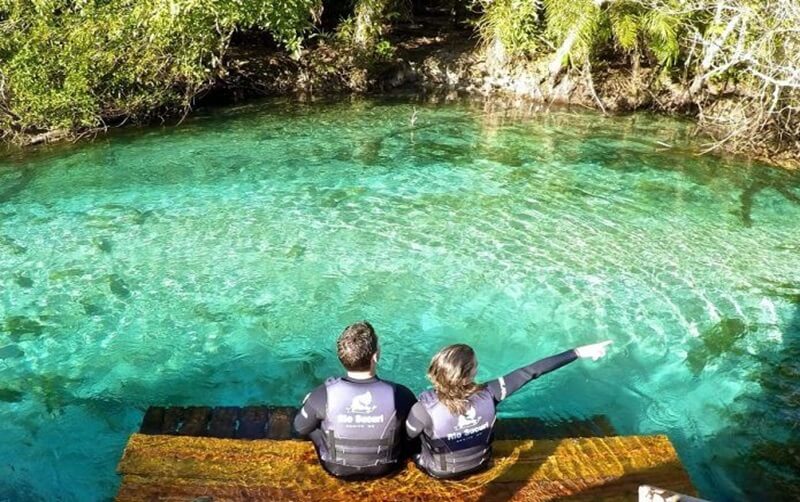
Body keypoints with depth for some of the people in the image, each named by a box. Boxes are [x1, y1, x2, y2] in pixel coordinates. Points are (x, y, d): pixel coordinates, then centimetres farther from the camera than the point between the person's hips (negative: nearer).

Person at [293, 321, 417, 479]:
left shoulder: (324, 395, -29)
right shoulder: (400, 395, -30)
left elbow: (301, 428, -10)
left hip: (337, 469, 0)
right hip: (385, 468, 1)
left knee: (309, 401, 18)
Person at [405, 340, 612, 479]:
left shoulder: (426, 408, -38)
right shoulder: (488, 395, -33)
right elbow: (531, 372, -27)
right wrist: (578, 352, -18)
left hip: (438, 471, -2)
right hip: (479, 464, 2)